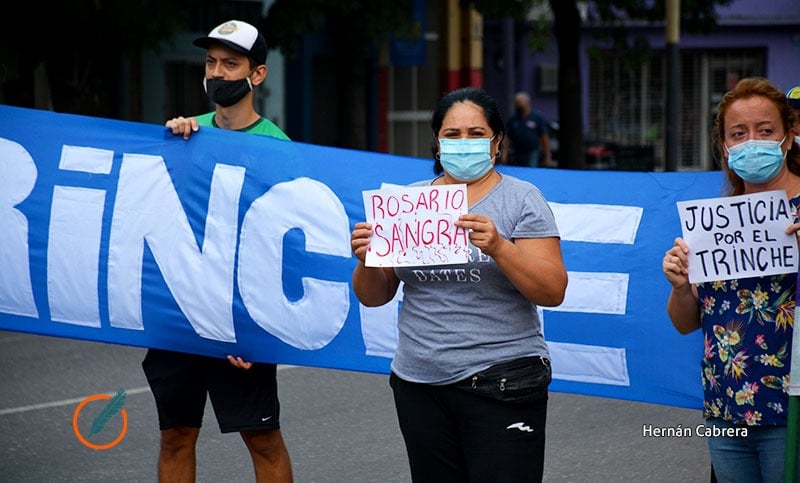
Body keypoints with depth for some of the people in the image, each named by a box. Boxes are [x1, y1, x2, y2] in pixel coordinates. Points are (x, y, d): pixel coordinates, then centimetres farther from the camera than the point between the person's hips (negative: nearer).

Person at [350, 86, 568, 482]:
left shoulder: (521, 199, -1)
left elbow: (553, 292, -10)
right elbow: (373, 297, 12)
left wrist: (497, 247, -25)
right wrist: (367, 260, -10)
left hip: (500, 383, -4)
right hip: (419, 385, 4)